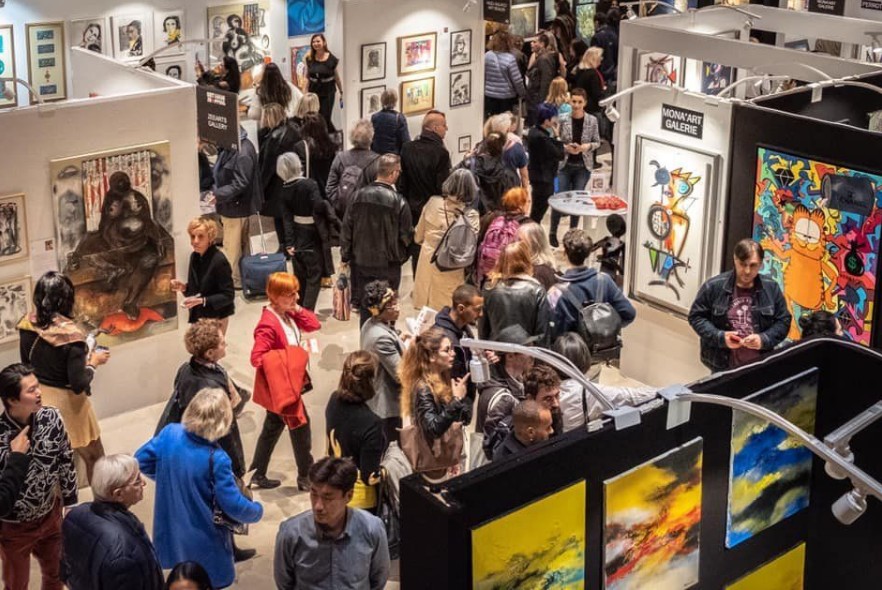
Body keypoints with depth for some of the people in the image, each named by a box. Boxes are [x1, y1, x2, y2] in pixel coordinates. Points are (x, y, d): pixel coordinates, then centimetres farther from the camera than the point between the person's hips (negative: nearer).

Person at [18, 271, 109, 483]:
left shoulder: (27, 325, -6)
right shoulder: (70, 334, -25)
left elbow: (27, 364, 10)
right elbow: (79, 384, -23)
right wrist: (93, 362, -6)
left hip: (38, 400, 6)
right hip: (65, 402, -6)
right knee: (94, 458, 14)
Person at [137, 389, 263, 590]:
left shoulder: (169, 433, -14)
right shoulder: (216, 459, -28)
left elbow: (141, 460, 2)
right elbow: (234, 505, -21)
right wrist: (258, 511, -1)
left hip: (171, 535, 6)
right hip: (204, 545, -6)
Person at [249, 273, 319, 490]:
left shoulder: (289, 315, 4)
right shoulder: (268, 325, -25)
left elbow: (314, 324, 5)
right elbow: (257, 358, -28)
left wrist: (298, 310, -6)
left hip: (290, 384, 10)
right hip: (280, 387, -10)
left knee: (273, 427, 18)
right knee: (300, 426, 0)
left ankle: (258, 474, 29)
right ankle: (306, 477, 13)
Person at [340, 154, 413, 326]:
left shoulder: (359, 195, -5)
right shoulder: (398, 201, -16)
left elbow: (346, 229, 1)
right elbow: (406, 236, -8)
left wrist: (345, 256, 12)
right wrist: (400, 254, 13)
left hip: (361, 262, 4)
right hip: (388, 264, -3)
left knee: (365, 307, 13)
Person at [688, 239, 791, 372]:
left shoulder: (771, 288, -1)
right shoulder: (714, 286, -7)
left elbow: (783, 321, 4)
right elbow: (696, 317, -2)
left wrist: (764, 339, -14)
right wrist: (720, 337, -16)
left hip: (760, 368, 2)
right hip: (723, 367, -2)